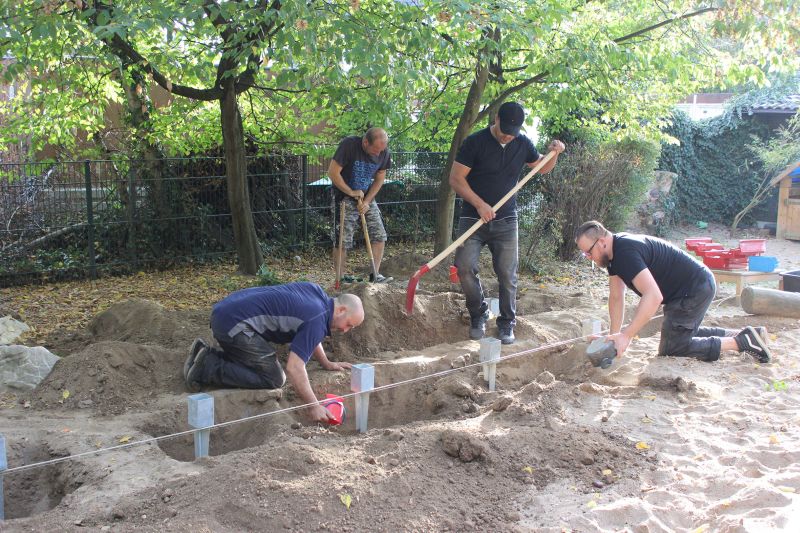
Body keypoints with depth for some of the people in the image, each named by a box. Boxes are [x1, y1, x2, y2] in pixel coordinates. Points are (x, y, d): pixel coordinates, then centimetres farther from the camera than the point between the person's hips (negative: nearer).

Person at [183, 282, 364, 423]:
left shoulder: (317, 292, 12)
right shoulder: (317, 321, -15)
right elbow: (294, 368, -21)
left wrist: (327, 364, 33)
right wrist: (314, 406, -14)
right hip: (234, 324, -10)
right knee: (273, 378, -11)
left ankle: (206, 355, 15)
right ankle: (207, 368, -10)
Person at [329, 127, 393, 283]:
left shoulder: (384, 152, -6)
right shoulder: (349, 145, -21)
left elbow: (379, 179, 4)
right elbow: (333, 172, -20)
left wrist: (367, 201, -7)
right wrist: (351, 192, -18)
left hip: (367, 199, 5)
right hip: (345, 199, -5)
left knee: (380, 236, -2)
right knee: (342, 241, -5)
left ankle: (375, 275, 8)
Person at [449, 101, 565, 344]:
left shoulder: (522, 144, 4)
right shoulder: (475, 142, -9)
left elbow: (542, 168, 21)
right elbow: (456, 179, -10)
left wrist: (554, 153, -1)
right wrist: (479, 204, -18)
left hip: (506, 221, 3)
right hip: (473, 218, -2)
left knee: (507, 274, 0)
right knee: (464, 267, -13)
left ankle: (506, 324, 15)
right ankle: (478, 315, 10)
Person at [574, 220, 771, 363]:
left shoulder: (626, 252, -29)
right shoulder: (614, 252, 3)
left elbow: (654, 296, -39)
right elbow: (616, 297, 5)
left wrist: (626, 336, -41)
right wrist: (614, 335, -2)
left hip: (696, 289, -11)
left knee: (671, 349, -7)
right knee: (685, 333, 28)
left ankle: (742, 342, -4)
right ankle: (743, 335, 27)